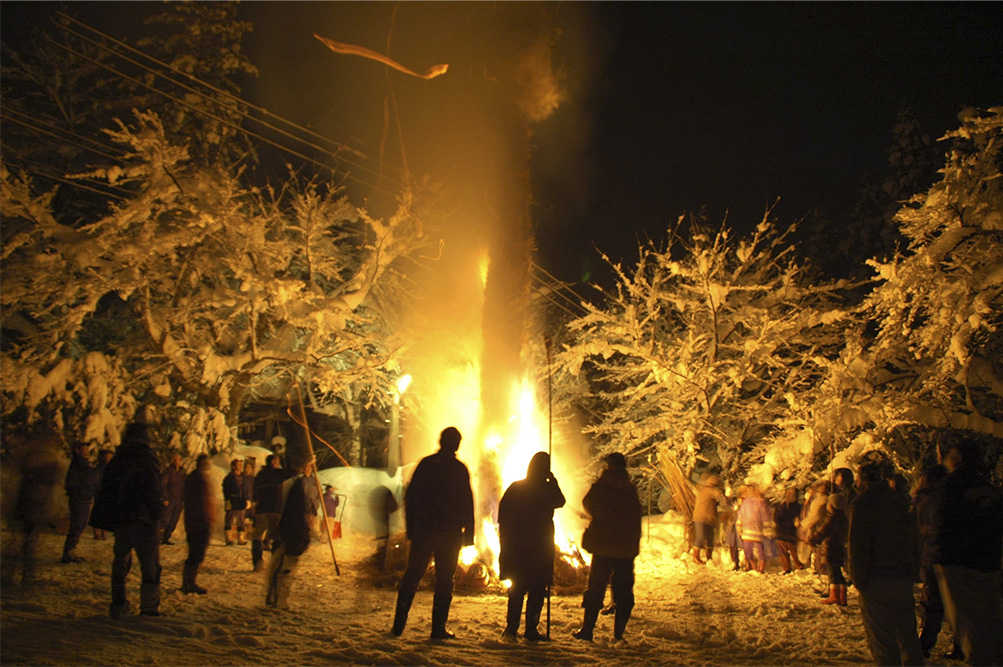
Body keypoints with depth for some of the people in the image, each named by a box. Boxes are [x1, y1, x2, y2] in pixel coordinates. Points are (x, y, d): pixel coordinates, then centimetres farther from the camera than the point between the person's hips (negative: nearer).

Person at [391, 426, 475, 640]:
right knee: (444, 580, 5)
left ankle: (398, 625, 11)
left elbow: (409, 497, 4)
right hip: (450, 534, -2)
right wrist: (469, 534, 2)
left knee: (411, 576, 11)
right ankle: (438, 628, 4)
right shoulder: (460, 469, -4)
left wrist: (410, 528, 10)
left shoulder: (425, 464, 3)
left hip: (422, 531, 2)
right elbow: (467, 504, -4)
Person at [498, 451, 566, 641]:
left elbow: (502, 516, 2)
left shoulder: (515, 488, 1)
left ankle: (511, 627, 7)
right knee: (537, 589, 3)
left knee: (517, 588, 11)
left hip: (515, 547, 4)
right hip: (540, 548, -3)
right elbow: (560, 502, 9)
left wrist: (505, 540, 10)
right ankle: (531, 629, 0)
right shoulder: (547, 490, -9)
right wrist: (553, 481, 7)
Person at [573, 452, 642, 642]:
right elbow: (637, 521, 9)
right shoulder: (631, 490, 3)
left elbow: (587, 504, 9)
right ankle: (619, 631, 7)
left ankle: (587, 629, 4)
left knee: (595, 588, 6)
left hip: (602, 547, -2)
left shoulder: (600, 486, -7)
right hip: (626, 549, 2)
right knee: (623, 590, 10)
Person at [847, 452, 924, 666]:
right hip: (905, 580, 6)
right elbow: (914, 543, 12)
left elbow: (858, 546, -15)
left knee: (882, 642, 2)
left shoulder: (862, 504, -13)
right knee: (908, 636, 17)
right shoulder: (901, 502, 7)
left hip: (877, 583, -6)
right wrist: (912, 574, 17)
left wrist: (859, 580, -7)